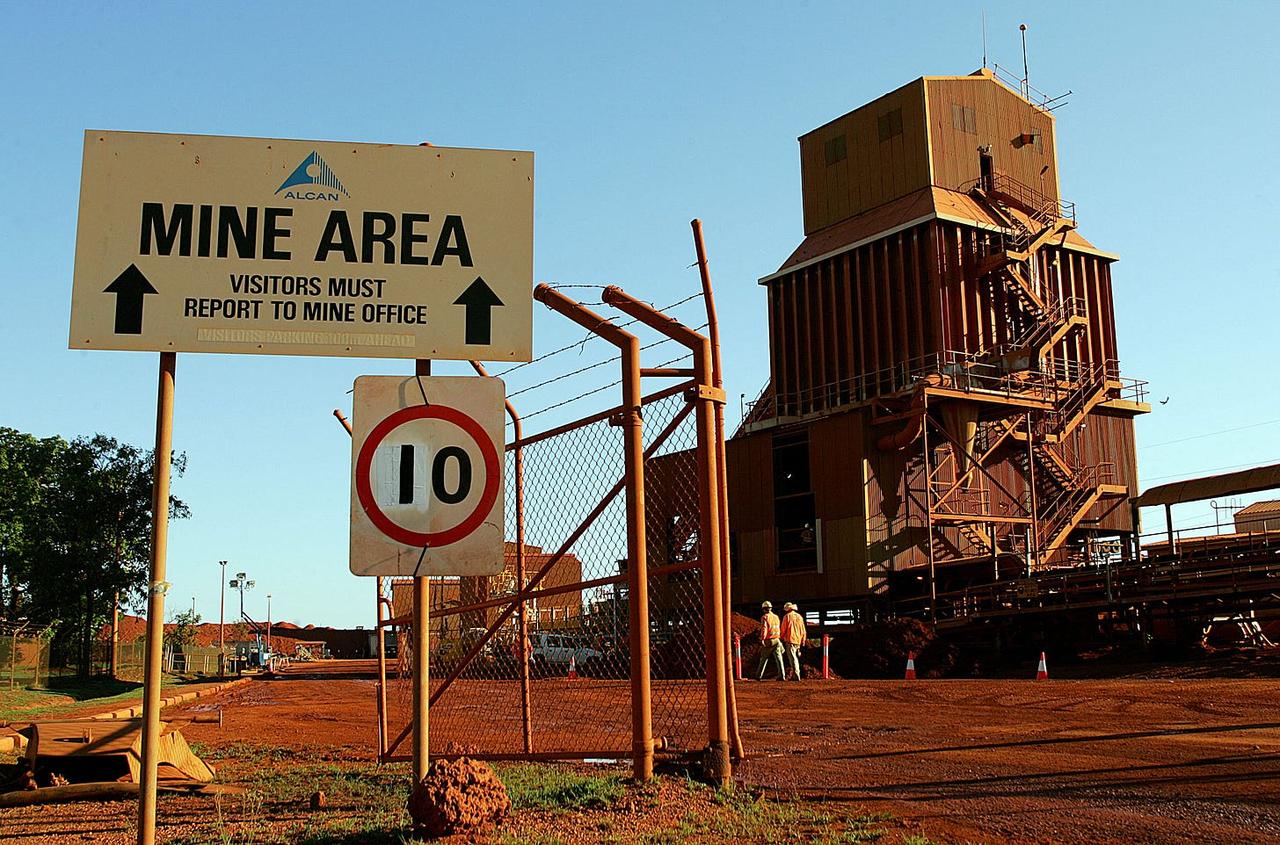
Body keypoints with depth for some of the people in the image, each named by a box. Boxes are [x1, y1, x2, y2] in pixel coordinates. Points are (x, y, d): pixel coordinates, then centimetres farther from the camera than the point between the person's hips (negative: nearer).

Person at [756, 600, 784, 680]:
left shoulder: (765, 617, -4)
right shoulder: (776, 617, 14)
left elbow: (764, 628, -15)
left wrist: (762, 639, -17)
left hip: (768, 641, -4)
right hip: (776, 640, 4)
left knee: (764, 659, 6)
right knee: (778, 658, -1)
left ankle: (759, 676, 11)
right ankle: (782, 675, -11)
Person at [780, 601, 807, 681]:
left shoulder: (787, 617, -5)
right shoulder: (800, 617, 10)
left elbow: (783, 629, -3)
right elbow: (803, 630, 12)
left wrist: (782, 638, 13)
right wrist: (803, 641, 18)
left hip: (790, 640, -6)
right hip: (798, 641, 6)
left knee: (792, 658, -6)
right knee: (796, 658, 17)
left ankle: (796, 675, -14)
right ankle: (796, 674, 18)